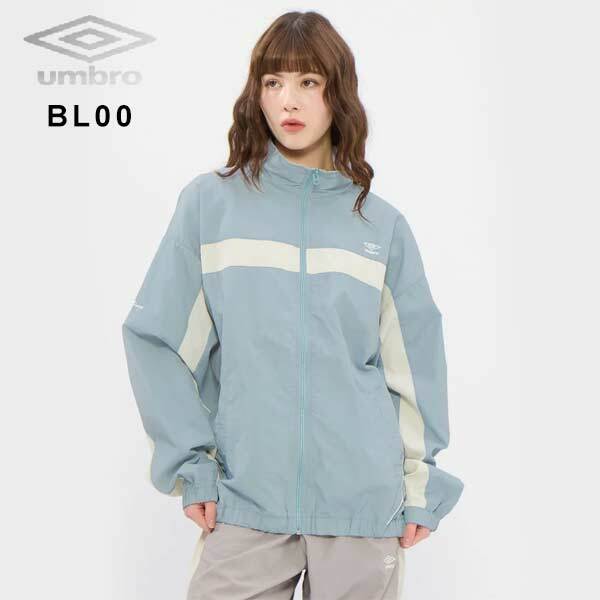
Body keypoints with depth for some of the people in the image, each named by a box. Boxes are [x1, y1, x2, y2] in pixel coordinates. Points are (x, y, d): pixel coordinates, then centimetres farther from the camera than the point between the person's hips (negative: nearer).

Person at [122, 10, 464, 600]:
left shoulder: (382, 224, 5)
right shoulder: (209, 202, 0)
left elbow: (414, 362, 7)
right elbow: (156, 339, -1)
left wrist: (422, 488, 6)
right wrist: (190, 463, -5)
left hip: (366, 503, 2)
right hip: (246, 503, -1)